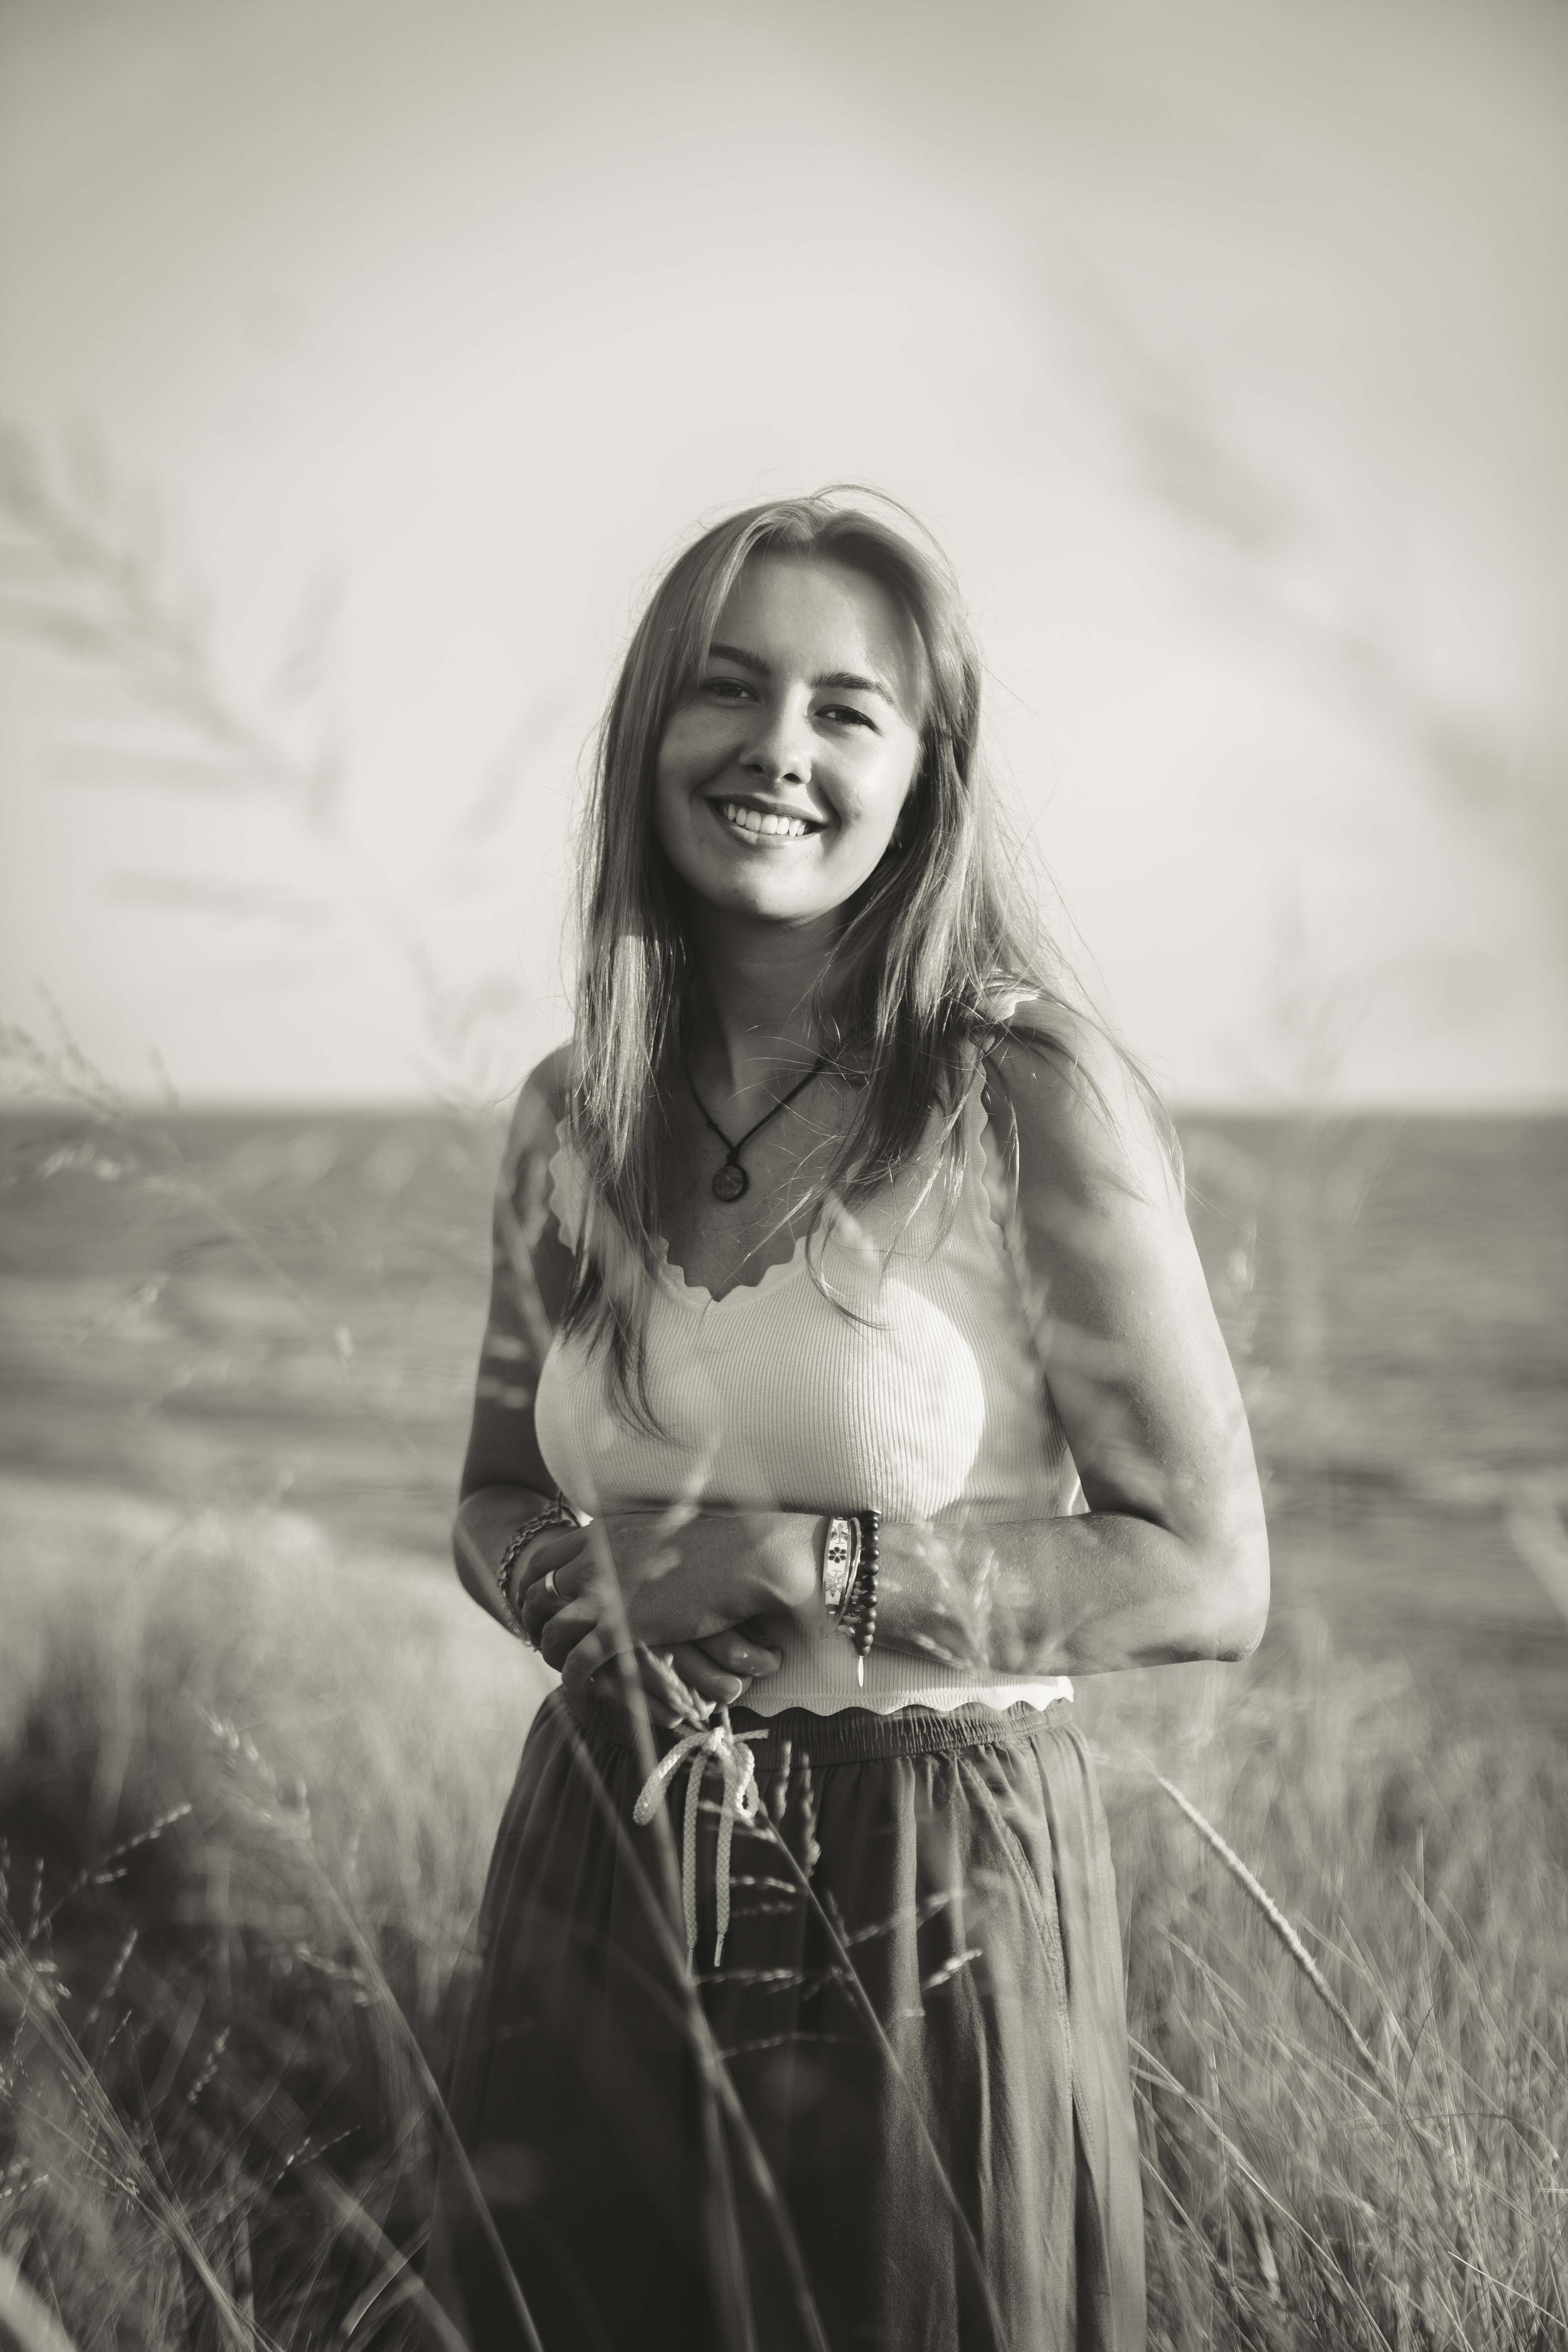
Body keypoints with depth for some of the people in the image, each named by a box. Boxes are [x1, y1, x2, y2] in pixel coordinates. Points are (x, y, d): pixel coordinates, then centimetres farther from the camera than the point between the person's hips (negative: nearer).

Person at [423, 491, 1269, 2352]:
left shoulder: (1033, 1099, -13)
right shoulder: (573, 1118, 1)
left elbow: (1209, 1575, -12)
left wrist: (808, 1567, -18)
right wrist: (576, 1583, -8)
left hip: (928, 1907, -4)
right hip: (605, 1877, 4)